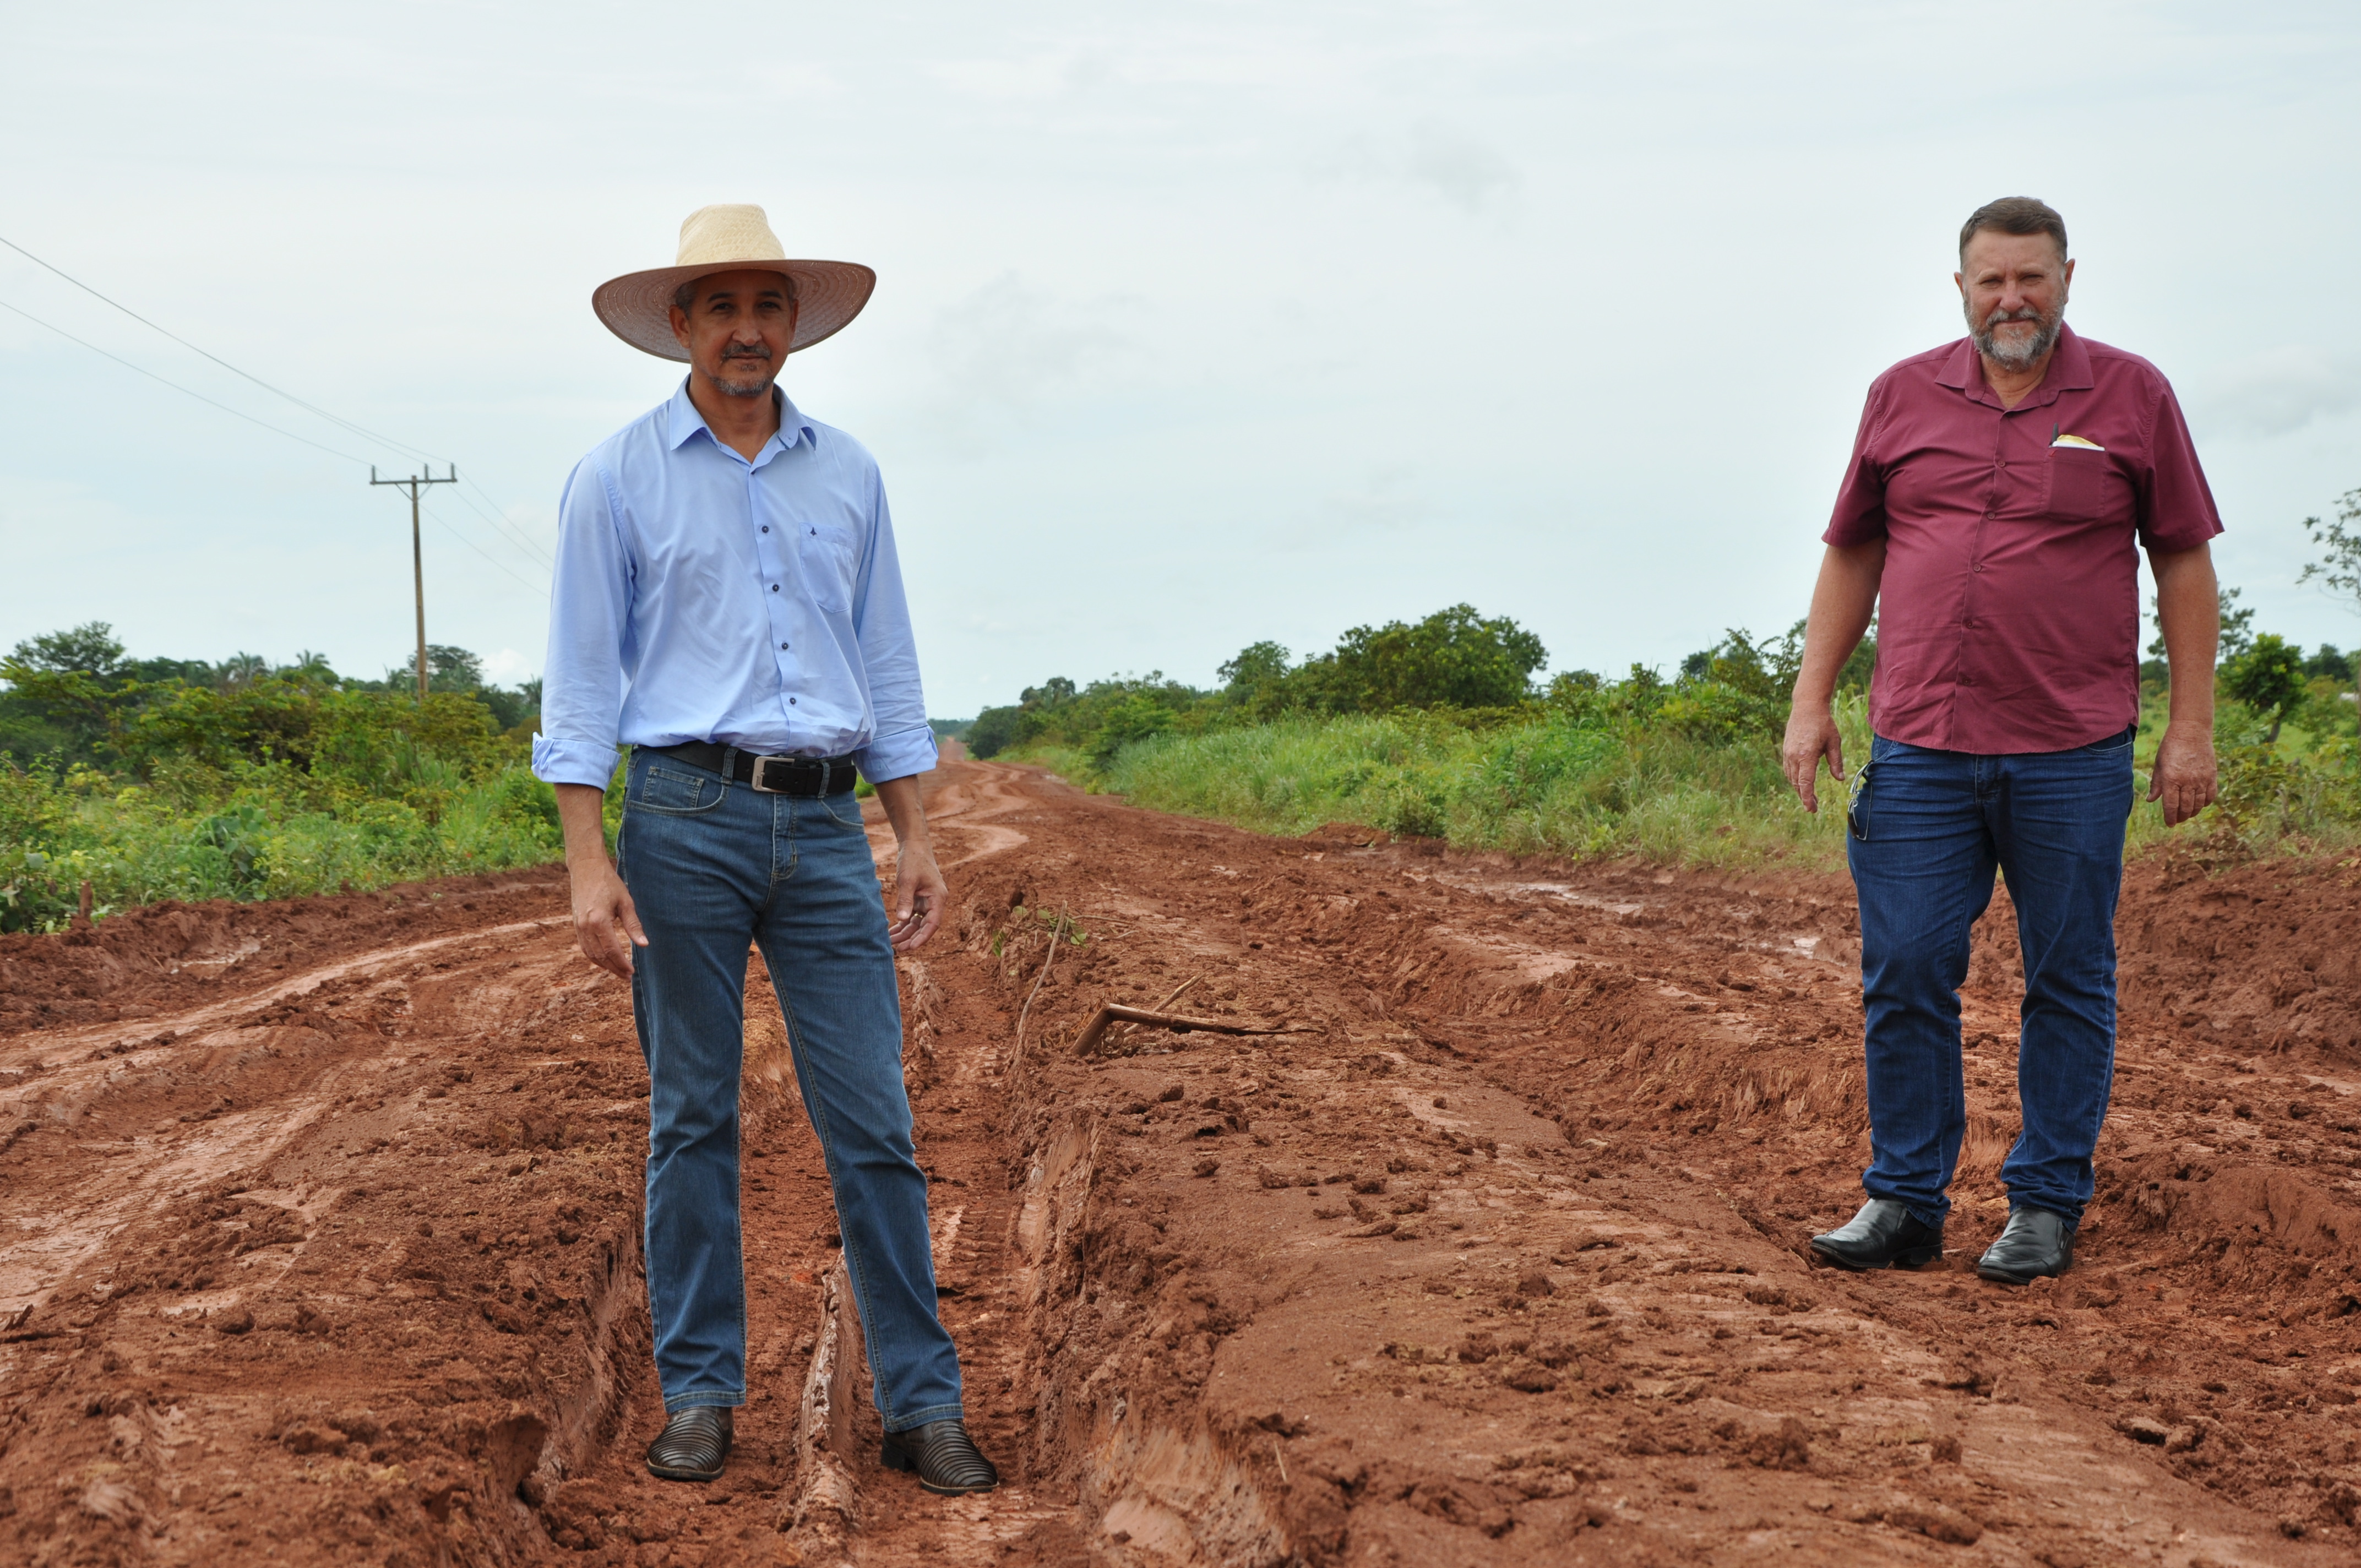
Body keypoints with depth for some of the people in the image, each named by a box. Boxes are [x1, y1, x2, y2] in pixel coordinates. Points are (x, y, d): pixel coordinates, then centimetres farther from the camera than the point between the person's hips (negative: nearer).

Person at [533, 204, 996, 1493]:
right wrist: (587, 863, -9)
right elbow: (582, 682, 0)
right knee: (690, 1119, 3)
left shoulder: (847, 474, 13)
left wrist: (917, 842, 8)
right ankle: (698, 1396, 14)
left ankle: (921, 1402, 4)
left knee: (873, 1122, -1)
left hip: (827, 827, 3)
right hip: (685, 815, -2)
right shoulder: (618, 477, 3)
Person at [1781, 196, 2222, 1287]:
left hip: (2073, 757, -1)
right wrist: (1810, 702, 8)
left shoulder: (2131, 396, 4)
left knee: (2067, 983, 5)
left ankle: (2047, 1202, 15)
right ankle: (1904, 1199, 11)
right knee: (1904, 976, 0)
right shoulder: (1903, 397, 9)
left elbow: (2184, 563, 6)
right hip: (1918, 750, 2)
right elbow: (1850, 555, 15)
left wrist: (2191, 725, 1)